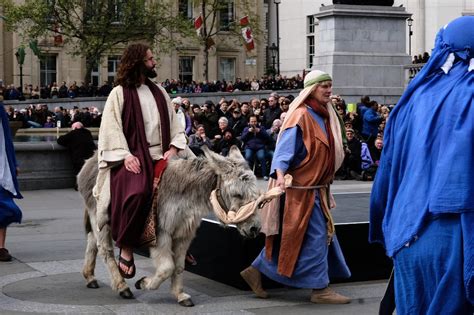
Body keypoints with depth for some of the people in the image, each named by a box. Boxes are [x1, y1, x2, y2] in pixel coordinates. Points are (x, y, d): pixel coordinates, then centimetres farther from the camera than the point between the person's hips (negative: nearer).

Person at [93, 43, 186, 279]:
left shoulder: (159, 92, 17)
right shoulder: (119, 93, 1)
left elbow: (173, 123, 18)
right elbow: (111, 127, -5)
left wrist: (174, 147, 2)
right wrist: (125, 155, -16)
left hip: (160, 156, 5)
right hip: (133, 158, -5)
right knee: (138, 193, -33)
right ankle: (126, 248, -16)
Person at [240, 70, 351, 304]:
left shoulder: (324, 116, 12)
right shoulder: (301, 116, -15)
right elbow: (285, 147, -22)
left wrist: (326, 182, 22)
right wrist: (280, 173, -37)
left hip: (316, 187, 9)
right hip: (301, 187, -9)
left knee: (290, 236, 13)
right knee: (316, 236, -4)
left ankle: (257, 272, 21)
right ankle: (320, 288, 5)